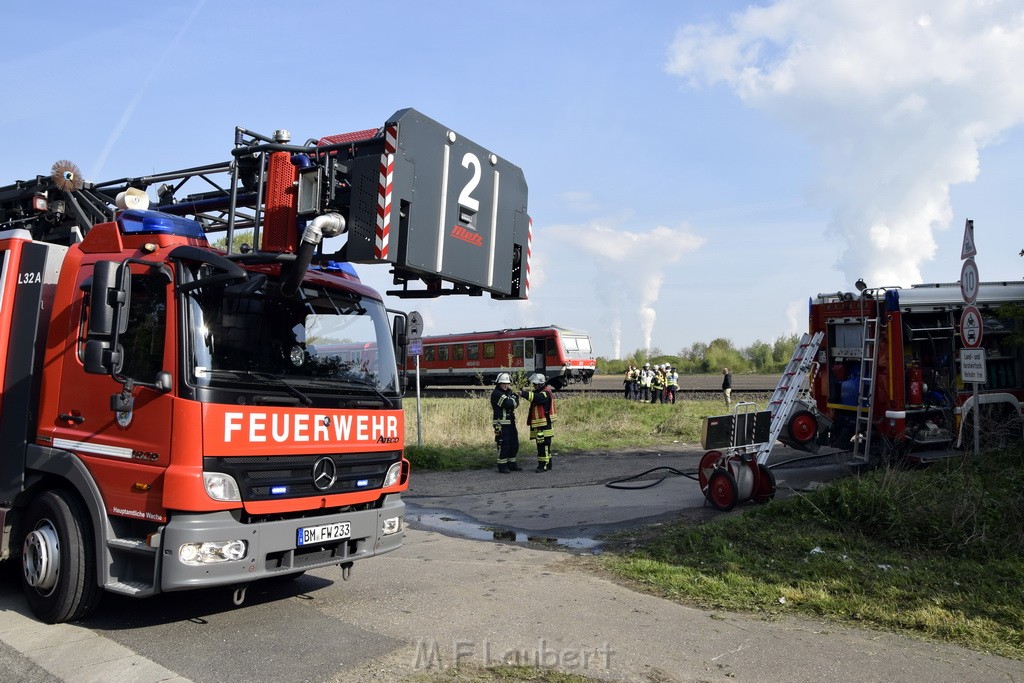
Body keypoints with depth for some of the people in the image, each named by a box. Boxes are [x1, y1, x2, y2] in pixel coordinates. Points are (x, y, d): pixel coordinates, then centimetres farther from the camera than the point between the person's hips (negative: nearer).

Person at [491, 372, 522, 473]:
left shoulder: (509, 393, 16)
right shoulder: (496, 394, -13)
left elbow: (515, 404, 2)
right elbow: (509, 404, -22)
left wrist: (512, 394, -14)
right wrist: (514, 398, -3)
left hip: (511, 422, 9)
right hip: (501, 423, -9)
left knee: (514, 444, 13)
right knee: (503, 445, -7)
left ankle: (511, 464, 24)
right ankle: (502, 466, 2)